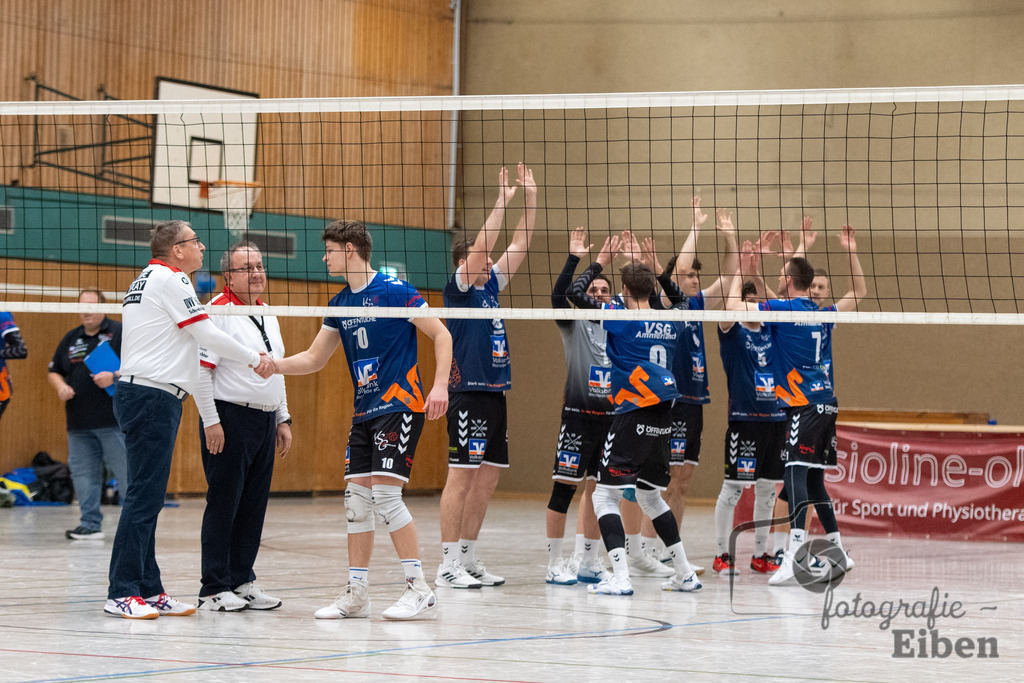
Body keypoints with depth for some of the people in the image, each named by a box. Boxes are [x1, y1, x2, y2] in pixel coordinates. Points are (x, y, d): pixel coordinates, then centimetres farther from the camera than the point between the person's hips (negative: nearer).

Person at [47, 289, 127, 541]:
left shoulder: (120, 332, 0)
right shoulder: (71, 339, 18)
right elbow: (53, 372, 23)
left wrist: (115, 376, -19)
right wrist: (60, 386, 1)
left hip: (114, 422, -6)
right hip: (79, 424, 6)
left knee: (125, 472, -5)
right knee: (83, 473, 5)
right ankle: (90, 525, 11)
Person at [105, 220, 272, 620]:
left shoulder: (149, 279, 21)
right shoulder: (170, 279, -8)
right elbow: (208, 335, -8)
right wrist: (254, 358, 4)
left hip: (138, 393, 10)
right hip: (153, 396, -10)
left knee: (147, 498, 9)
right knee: (144, 496, -11)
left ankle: (149, 590, 11)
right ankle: (122, 594, -12)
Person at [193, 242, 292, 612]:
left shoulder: (268, 316, 16)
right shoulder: (218, 311, -10)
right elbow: (200, 369, -14)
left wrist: (283, 419, 19)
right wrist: (211, 422, -17)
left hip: (265, 422, 8)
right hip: (230, 418, -8)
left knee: (253, 505, 9)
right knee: (223, 505, -5)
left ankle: (242, 580, 16)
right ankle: (214, 588, -2)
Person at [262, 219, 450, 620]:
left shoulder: (394, 291, -9)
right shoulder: (340, 304, 13)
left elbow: (441, 335, -7)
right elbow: (314, 358, 18)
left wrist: (440, 385, -17)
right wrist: (276, 366, 1)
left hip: (401, 405, -8)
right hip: (364, 412, 8)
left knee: (384, 491, -16)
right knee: (357, 498, 5)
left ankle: (418, 587, -10)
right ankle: (356, 594, 10)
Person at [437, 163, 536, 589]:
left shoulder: (489, 287, 16)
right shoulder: (458, 290, -6)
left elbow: (518, 247, 17)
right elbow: (480, 247, -19)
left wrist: (531, 198, 11)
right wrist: (502, 201, -18)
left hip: (495, 394, 8)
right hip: (470, 395, -8)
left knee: (488, 478, 9)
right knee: (462, 476, -8)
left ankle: (468, 558, 15)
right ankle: (448, 565, -8)